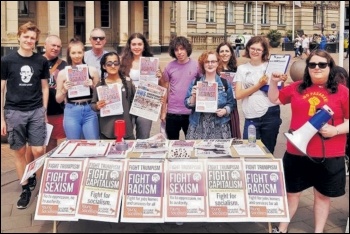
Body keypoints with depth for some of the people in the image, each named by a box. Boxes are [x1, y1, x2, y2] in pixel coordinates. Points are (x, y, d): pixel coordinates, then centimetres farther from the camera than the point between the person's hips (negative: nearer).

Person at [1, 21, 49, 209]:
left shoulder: (41, 61, 4)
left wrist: (44, 111, 6)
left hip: (36, 111, 1)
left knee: (38, 151, -3)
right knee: (19, 152, 6)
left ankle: (34, 177, 26)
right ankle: (25, 189, 19)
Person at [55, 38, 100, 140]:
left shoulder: (92, 70, 4)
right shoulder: (63, 73, 4)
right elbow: (58, 100, 9)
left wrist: (92, 86, -7)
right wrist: (64, 90, -10)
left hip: (89, 111, 0)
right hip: (71, 112, 0)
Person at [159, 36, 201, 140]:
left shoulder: (196, 65, -3)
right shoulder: (169, 66, 0)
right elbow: (165, 90, 5)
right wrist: (163, 111, 3)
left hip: (191, 113, -1)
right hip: (172, 113, 1)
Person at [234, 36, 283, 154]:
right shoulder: (242, 68, 6)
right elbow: (238, 95, -4)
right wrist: (258, 85, -13)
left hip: (270, 114, 0)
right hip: (251, 117, 0)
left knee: (268, 151, 12)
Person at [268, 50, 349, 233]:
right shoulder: (297, 88, 5)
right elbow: (274, 99, 18)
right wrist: (274, 82, 3)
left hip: (329, 156, -2)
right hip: (297, 153, 2)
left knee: (323, 195, 13)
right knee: (291, 192, 14)